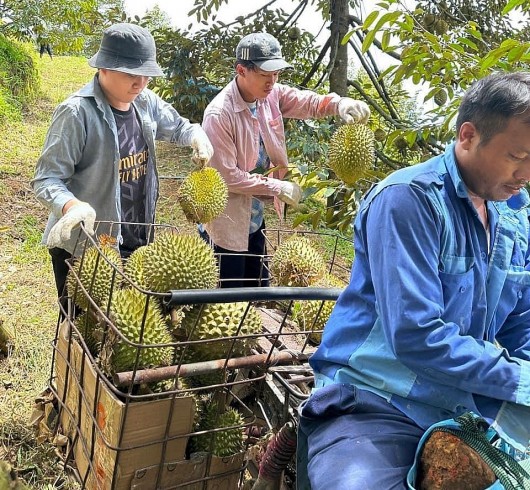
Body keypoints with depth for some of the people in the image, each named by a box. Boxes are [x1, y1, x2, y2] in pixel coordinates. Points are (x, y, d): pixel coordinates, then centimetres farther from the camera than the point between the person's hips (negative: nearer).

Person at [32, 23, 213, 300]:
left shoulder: (145, 102, 2)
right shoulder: (77, 112, -20)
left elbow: (177, 126, 19)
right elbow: (46, 179, -19)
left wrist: (197, 136, -5)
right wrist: (72, 206, -41)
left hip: (136, 241, 7)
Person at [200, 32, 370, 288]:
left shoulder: (271, 94, -3)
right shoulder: (219, 114, -24)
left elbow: (309, 102, 0)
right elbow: (226, 176, -24)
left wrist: (340, 104, -23)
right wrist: (276, 188, -20)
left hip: (256, 219, 7)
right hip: (226, 224, -7)